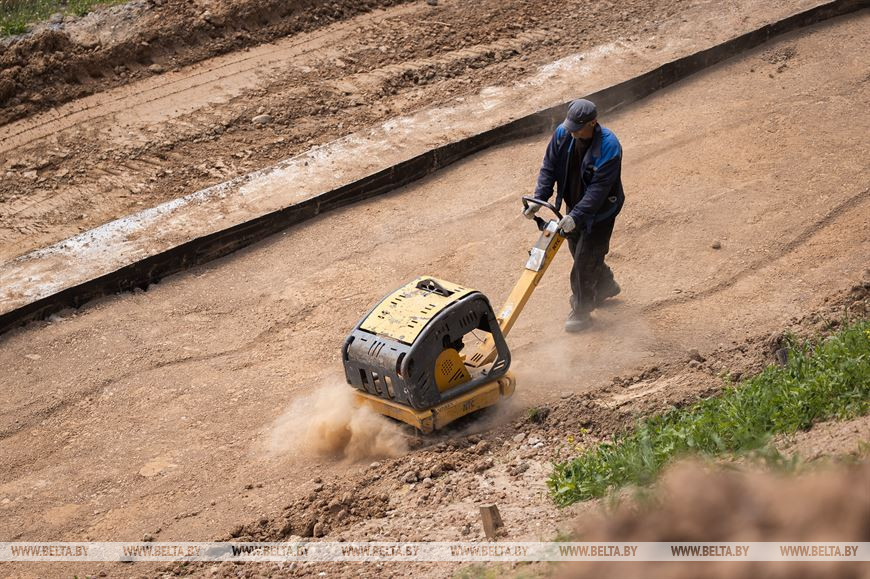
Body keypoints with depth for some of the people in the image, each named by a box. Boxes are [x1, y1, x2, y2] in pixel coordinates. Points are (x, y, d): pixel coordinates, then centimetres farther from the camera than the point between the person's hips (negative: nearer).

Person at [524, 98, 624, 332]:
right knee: (579, 252, 23)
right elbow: (549, 168, -6)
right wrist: (539, 199, -19)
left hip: (599, 210, -7)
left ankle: (581, 313, 13)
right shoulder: (563, 133, -14)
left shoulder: (608, 146, -32)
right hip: (574, 206, 7)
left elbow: (599, 188, -33)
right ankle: (606, 286, 49)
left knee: (584, 261, -3)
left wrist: (575, 216, -39)